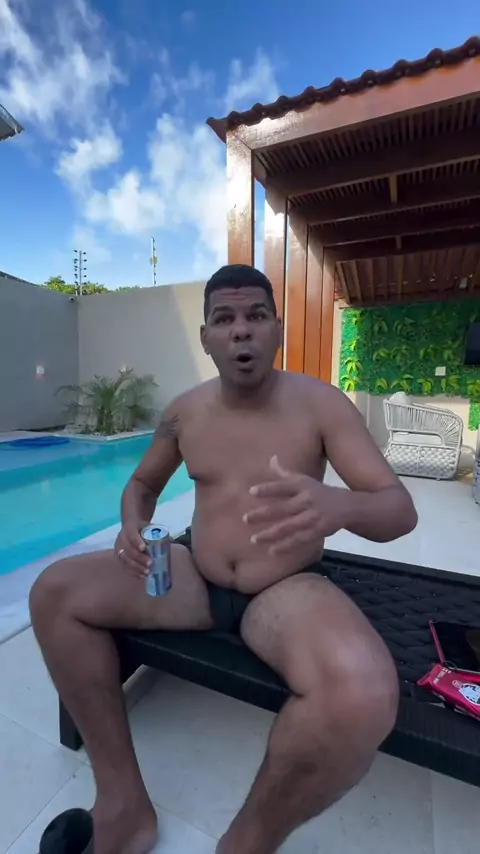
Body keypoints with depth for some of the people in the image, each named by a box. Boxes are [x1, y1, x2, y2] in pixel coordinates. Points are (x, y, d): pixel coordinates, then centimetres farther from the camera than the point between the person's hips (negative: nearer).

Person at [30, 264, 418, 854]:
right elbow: (143, 482, 15)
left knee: (362, 696, -34)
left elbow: (400, 510, -12)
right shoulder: (185, 411, 1)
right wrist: (133, 525, -10)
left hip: (286, 592, -3)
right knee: (54, 593, -11)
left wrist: (340, 505, -36)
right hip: (195, 577, 4)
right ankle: (125, 804, -2)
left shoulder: (321, 404, -10)